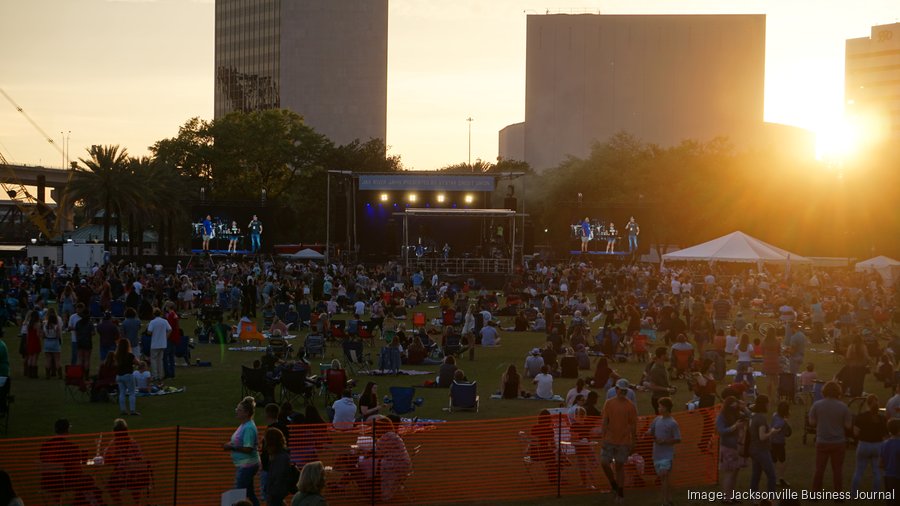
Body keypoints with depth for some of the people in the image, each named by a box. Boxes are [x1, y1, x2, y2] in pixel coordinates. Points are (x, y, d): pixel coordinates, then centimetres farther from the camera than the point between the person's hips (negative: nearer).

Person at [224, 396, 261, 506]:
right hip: (245, 465, 10)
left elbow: (248, 449, -24)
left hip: (247, 465, -10)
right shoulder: (243, 425, 11)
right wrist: (230, 445, 5)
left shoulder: (249, 428, -19)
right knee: (250, 494, 15)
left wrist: (231, 447, -18)